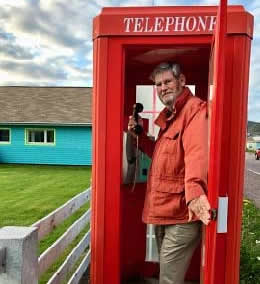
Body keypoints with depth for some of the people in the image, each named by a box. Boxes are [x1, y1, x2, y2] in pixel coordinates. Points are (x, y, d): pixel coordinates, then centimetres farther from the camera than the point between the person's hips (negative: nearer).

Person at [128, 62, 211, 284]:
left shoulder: (195, 109, -15)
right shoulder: (169, 116, 15)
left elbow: (197, 152, -34)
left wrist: (194, 191, -51)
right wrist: (139, 136, 10)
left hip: (182, 214, -10)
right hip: (163, 211, 10)